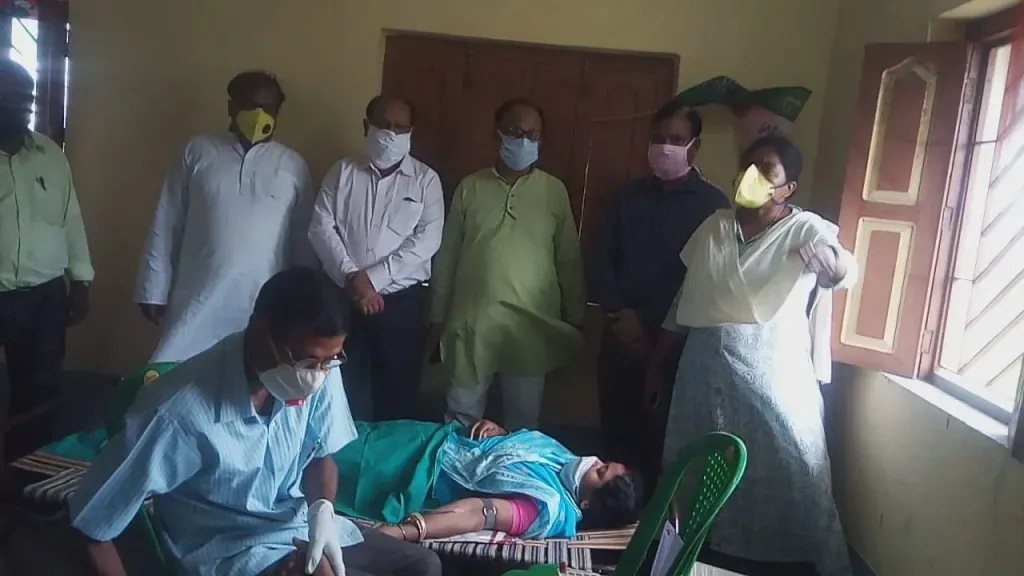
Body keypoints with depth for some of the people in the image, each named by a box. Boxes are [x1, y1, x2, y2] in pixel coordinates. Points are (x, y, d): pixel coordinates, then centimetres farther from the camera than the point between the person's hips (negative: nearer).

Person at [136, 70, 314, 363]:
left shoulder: (293, 165, 7)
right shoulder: (199, 151, 7)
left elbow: (304, 240, 8)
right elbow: (167, 224, 7)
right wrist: (155, 290, 4)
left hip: (262, 306, 0)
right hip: (198, 300, 0)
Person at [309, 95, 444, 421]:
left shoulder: (426, 179, 1)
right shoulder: (343, 172, 6)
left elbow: (427, 239, -10)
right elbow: (321, 227, -2)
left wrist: (373, 277, -16)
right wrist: (351, 278, -15)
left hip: (402, 299, -1)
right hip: (344, 295, 1)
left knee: (399, 386, 8)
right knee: (347, 386, 8)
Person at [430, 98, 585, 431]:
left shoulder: (554, 191, 1)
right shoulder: (470, 187, 2)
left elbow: (569, 260, 4)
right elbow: (447, 255, 6)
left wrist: (574, 318, 4)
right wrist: (439, 315, 7)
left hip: (532, 326, 0)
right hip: (471, 323, 1)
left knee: (524, 418, 11)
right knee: (462, 416, 11)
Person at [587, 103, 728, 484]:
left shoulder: (712, 204, -1)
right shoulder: (630, 195, 12)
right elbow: (600, 258, 8)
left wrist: (649, 323, -10)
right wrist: (617, 314, -6)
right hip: (620, 337, 4)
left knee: (658, 437, 1)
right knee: (616, 431, 9)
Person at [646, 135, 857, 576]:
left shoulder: (806, 229, -4)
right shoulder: (715, 226, 10)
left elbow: (846, 272, -23)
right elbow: (685, 297, 13)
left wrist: (833, 263, -47)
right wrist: (658, 359, 14)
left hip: (773, 373, -4)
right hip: (705, 367, 4)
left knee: (792, 472, -2)